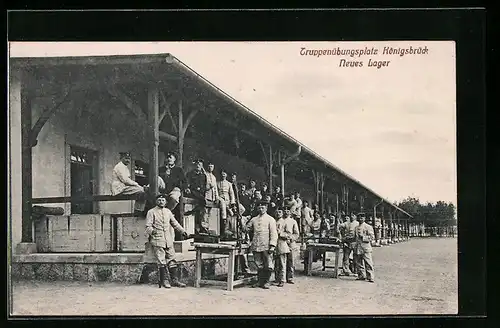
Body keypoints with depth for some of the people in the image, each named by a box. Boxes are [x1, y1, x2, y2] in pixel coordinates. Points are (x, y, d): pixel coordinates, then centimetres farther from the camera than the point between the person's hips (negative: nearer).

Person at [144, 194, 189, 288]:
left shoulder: (168, 212, 17)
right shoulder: (151, 212, 1)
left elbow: (175, 223, 23)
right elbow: (148, 226, -7)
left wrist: (183, 231, 13)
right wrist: (151, 231, -29)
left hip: (169, 241, 5)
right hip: (157, 241, -5)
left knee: (172, 260, 4)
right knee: (161, 262, -6)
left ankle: (175, 280, 8)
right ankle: (165, 281, 0)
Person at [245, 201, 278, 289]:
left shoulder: (270, 219, 3)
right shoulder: (254, 219, 14)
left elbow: (273, 233, -4)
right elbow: (248, 228, 30)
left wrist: (272, 246, -12)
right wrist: (252, 238, 24)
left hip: (266, 246, -3)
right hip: (256, 246, 4)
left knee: (268, 265, -4)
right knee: (259, 265, 7)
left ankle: (266, 282, 6)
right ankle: (260, 281, 14)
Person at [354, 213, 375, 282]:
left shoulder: (368, 227, -1)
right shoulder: (356, 227, 16)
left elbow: (372, 237, -6)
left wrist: (363, 237, -16)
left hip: (366, 247, -6)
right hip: (358, 247, 6)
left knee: (368, 263, -8)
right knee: (359, 263, 8)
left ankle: (370, 277, -7)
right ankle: (361, 276, 19)